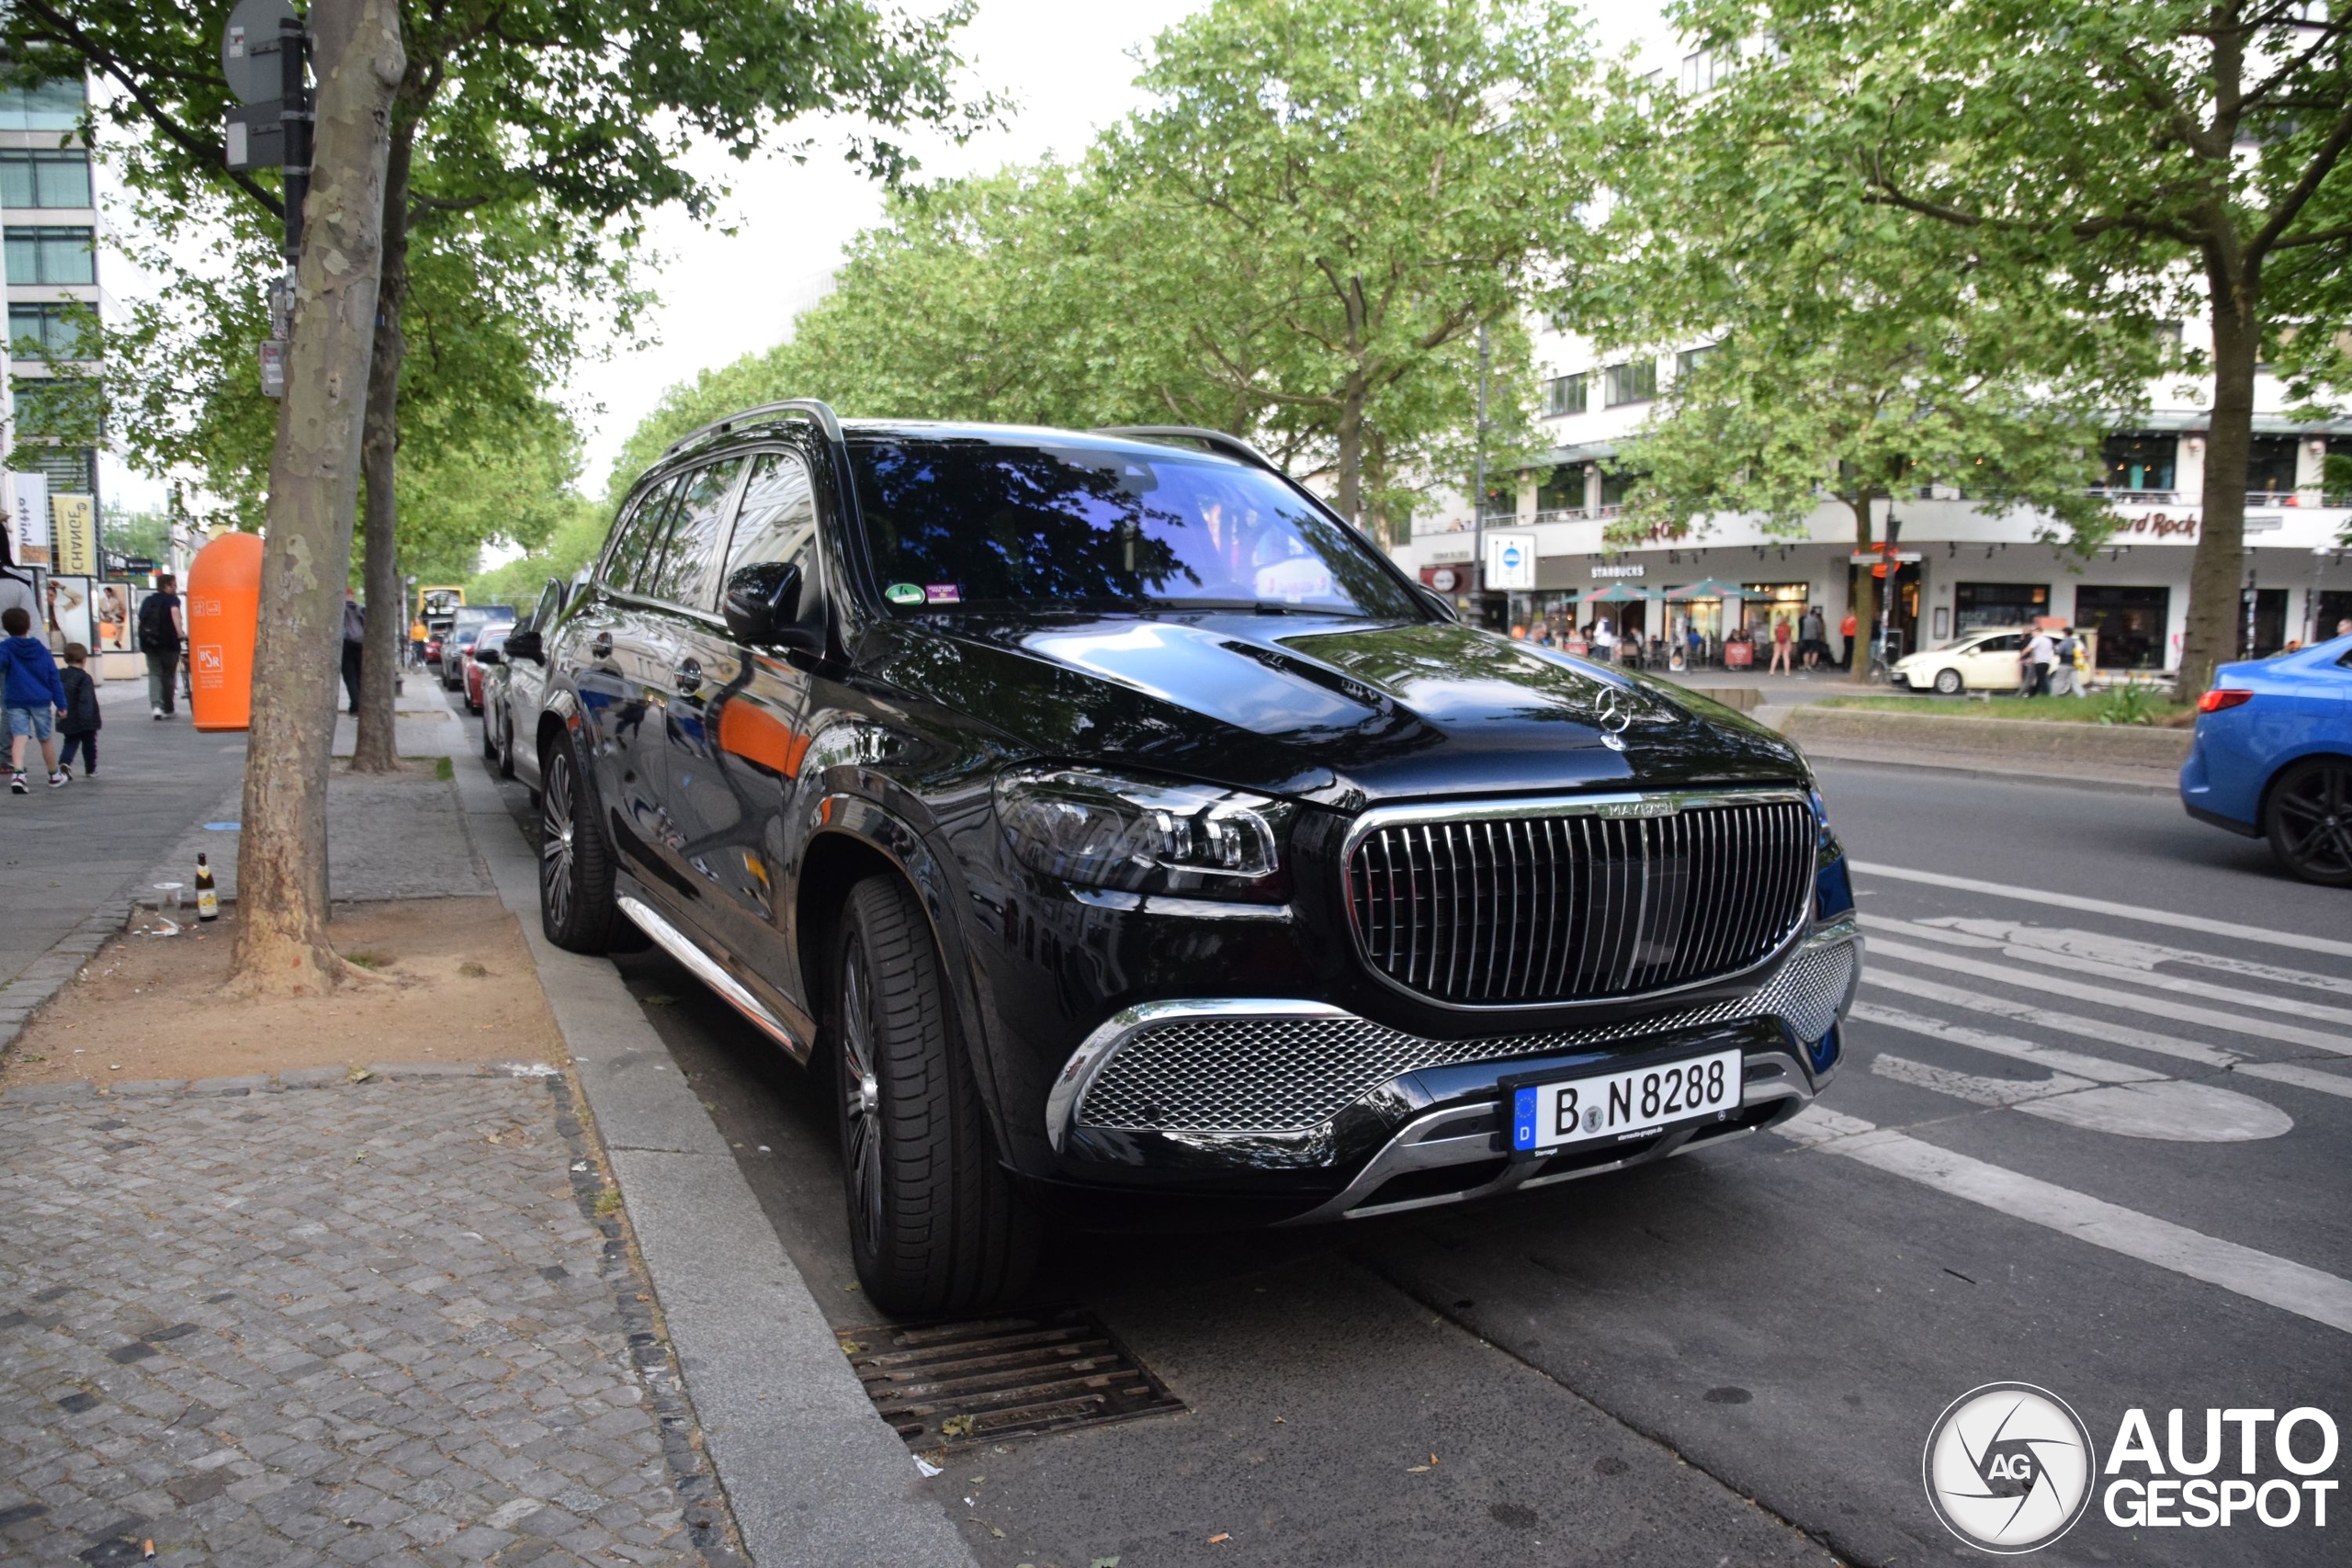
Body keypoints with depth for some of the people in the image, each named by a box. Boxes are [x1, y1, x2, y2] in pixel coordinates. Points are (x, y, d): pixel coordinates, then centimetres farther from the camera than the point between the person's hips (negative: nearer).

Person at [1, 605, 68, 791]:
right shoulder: (41, 649, 3)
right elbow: (54, 677, 4)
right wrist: (60, 703, 7)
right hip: (41, 700, 1)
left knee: (19, 738, -6)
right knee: (46, 739, 14)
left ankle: (17, 774, -26)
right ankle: (54, 775, 28)